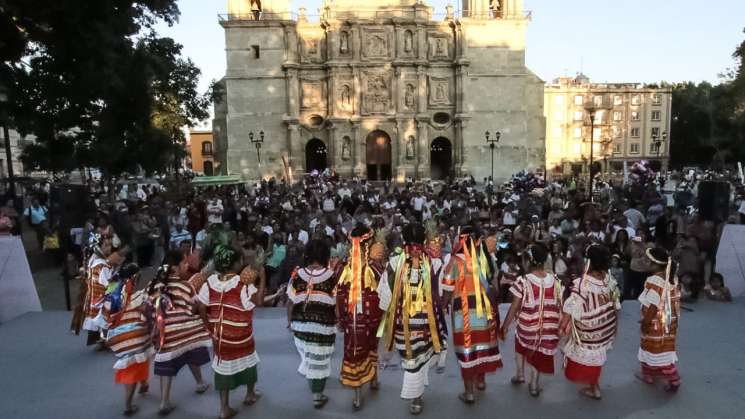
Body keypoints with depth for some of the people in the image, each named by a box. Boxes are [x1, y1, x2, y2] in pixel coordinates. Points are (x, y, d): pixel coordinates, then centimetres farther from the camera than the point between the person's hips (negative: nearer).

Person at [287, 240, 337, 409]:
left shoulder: (297, 275, -8)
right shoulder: (332, 277, -15)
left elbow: (290, 302, -3)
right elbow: (337, 305, -12)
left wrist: (291, 321, 12)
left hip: (301, 325, 3)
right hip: (323, 326, -2)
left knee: (308, 357, 26)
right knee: (319, 361, 12)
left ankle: (312, 381, 45)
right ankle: (317, 396, 23)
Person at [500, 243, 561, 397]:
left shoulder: (523, 281, -16)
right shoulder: (554, 280, -5)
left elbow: (515, 308, -13)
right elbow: (559, 306, 2)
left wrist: (505, 327, -3)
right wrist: (559, 326, 16)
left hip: (527, 326, -2)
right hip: (548, 328, 2)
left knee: (520, 344, 27)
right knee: (539, 351, 19)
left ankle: (520, 374, 34)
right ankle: (534, 384, 27)